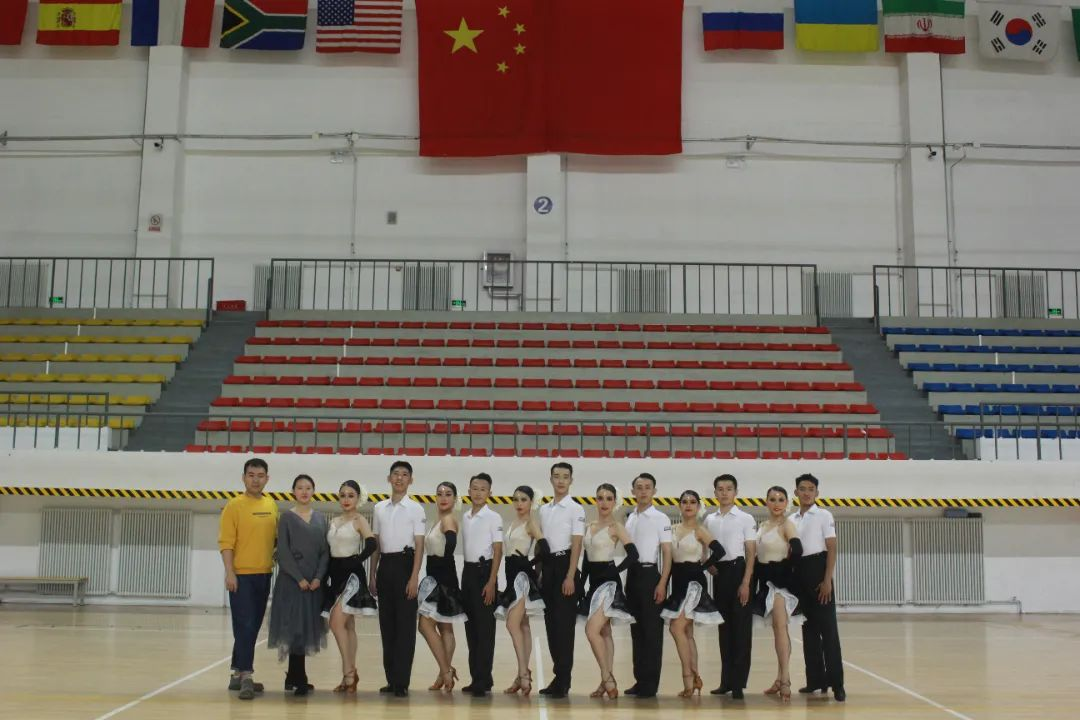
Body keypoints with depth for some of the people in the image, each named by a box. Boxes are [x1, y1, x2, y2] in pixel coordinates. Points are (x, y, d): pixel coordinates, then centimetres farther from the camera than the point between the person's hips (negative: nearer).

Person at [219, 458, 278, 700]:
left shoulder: (272, 505, 9)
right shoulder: (234, 505, -7)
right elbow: (226, 542, -11)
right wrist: (229, 573, -17)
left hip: (264, 575, 6)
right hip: (242, 575, -6)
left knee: (253, 628, 11)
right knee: (244, 627, -7)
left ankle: (237, 674, 20)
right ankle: (245, 676, -6)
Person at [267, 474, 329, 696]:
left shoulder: (320, 518, 11)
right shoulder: (287, 518, -1)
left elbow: (325, 551, 7)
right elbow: (283, 552, -6)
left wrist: (318, 577, -6)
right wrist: (299, 578, -13)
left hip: (315, 582, 4)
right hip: (292, 581, -4)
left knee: (308, 628, 6)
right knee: (295, 627, -7)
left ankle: (294, 678, 15)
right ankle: (299, 679, -2)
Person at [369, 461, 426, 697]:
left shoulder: (416, 509, -2)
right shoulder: (379, 508, 10)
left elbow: (419, 546, -5)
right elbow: (376, 544, 15)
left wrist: (414, 577, -13)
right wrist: (373, 575, 11)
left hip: (404, 564, -4)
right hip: (385, 565, 4)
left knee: (405, 624, -3)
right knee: (386, 623, 7)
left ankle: (402, 682, 1)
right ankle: (391, 679, 16)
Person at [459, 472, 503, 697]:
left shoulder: (493, 518, -6)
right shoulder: (465, 517, 12)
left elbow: (498, 551, -9)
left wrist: (491, 582, -15)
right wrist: (466, 574, 11)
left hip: (484, 571, -6)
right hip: (468, 571, 7)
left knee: (485, 627, -4)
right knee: (470, 625, 9)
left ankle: (483, 681, 0)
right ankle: (476, 678, 17)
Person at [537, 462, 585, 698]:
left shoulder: (576, 509, -5)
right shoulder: (544, 509, 13)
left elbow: (576, 545, -10)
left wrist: (570, 577, -16)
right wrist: (540, 572, 11)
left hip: (564, 565, -6)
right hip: (548, 566, 6)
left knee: (564, 622, -5)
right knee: (550, 621, 8)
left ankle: (563, 679, 0)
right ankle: (559, 675, 17)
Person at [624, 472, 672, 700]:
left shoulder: (660, 518, -5)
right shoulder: (629, 518, 12)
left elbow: (667, 553, -7)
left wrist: (662, 583, -14)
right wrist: (627, 577, 11)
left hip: (650, 574, -6)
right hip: (632, 573, 6)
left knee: (652, 629, -2)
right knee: (636, 628, 10)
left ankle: (650, 683, 3)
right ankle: (640, 679, 18)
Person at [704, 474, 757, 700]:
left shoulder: (745, 519, -2)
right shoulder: (710, 520, 10)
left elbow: (751, 553, -5)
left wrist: (746, 582, -12)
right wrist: (708, 564, -4)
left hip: (737, 571, -4)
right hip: (719, 573, 4)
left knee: (740, 626, -3)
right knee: (724, 626, 10)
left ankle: (738, 683, 2)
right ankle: (727, 680, 17)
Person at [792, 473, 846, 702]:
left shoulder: (824, 516, -1)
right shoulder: (792, 520, 13)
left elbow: (831, 549, -6)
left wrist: (827, 580, -14)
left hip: (818, 569, -5)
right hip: (799, 572, 5)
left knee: (827, 627, -7)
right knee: (808, 627, 8)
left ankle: (836, 682, -5)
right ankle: (815, 679, 14)